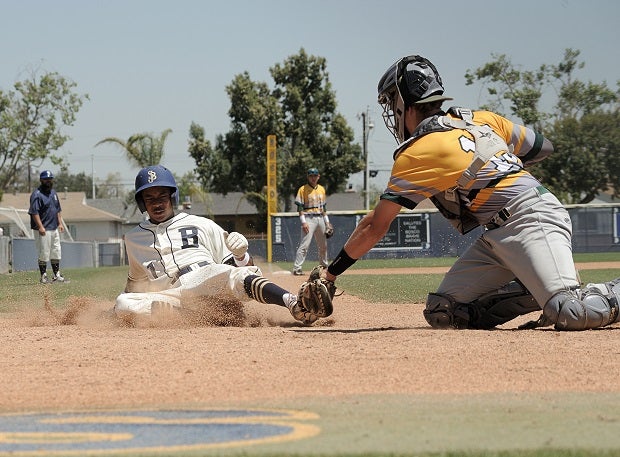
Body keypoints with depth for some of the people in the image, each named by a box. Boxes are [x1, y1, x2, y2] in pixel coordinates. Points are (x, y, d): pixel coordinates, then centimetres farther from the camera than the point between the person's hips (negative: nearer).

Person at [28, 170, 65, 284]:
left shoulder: (53, 192, 15)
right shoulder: (37, 194, -12)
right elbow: (34, 212, -19)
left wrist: (60, 223, 13)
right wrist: (40, 227, -25)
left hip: (54, 228, 8)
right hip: (43, 230, -8)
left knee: (56, 253, 12)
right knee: (44, 253, -5)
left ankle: (57, 275, 19)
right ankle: (43, 277, 1)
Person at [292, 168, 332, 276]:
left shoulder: (322, 189, 14)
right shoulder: (303, 189, -5)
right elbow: (300, 207, -9)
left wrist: (327, 222, 15)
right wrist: (303, 222, -18)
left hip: (320, 218, 6)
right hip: (309, 218, -6)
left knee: (323, 245, 12)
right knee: (304, 244, -15)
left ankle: (324, 266, 26)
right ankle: (297, 268, -18)